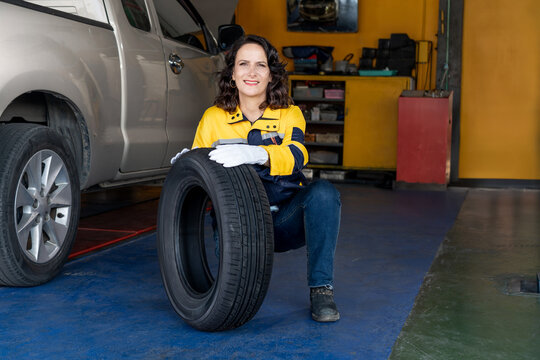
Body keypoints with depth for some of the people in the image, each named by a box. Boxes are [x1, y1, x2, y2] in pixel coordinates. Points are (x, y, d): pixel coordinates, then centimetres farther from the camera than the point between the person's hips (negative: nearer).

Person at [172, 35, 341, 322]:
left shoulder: (289, 115, -1)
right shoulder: (213, 118, 3)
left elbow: (296, 156, -24)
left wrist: (255, 154, -45)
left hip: (286, 221, 0)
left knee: (323, 193, -30)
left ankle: (321, 289, -17)